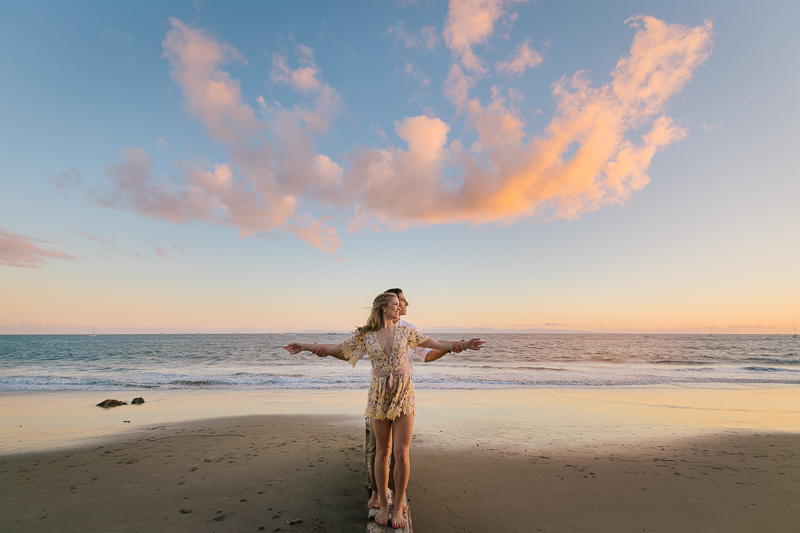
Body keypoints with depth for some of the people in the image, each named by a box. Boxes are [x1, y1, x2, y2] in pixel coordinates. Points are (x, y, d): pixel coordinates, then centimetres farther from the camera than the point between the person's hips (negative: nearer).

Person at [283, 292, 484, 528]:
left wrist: (464, 345, 10)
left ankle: (398, 507, 21)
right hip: (379, 395, 0)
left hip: (403, 394, 0)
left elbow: (436, 343, 10)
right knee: (382, 451, 11)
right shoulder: (365, 336, 1)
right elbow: (336, 349, 7)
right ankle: (383, 504, 29)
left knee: (401, 453, 2)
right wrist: (305, 346, 4)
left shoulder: (405, 331, 4)